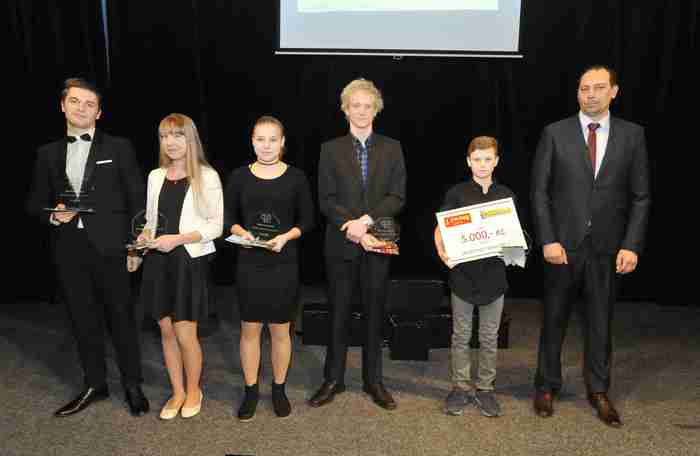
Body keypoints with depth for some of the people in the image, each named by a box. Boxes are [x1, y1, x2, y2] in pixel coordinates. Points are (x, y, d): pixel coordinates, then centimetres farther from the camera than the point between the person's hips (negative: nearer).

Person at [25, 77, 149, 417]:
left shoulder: (118, 147, 1)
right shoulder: (47, 153, 10)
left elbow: (136, 200, -1)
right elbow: (35, 203, 14)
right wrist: (53, 216, -8)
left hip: (109, 247, -3)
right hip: (68, 250, 3)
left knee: (121, 318, 7)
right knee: (83, 321, 13)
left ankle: (132, 385, 23)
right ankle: (95, 385, 29)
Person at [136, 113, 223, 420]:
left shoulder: (207, 176, -6)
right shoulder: (155, 177, 10)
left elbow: (215, 226, -8)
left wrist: (177, 239, -17)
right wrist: (146, 236, -3)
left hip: (190, 260, -5)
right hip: (158, 261, 5)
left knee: (185, 334, -2)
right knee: (166, 331, 10)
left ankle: (193, 390, 23)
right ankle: (177, 392, 27)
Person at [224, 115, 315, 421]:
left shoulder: (296, 177, -1)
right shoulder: (239, 177, 2)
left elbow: (307, 220, 2)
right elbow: (229, 217, 8)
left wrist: (286, 237, -15)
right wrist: (241, 232, -13)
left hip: (283, 264, -1)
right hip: (249, 264, 1)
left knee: (280, 330, 9)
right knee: (249, 329, 7)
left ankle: (279, 390, 25)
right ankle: (250, 391, 23)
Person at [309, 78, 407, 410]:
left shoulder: (391, 148, 6)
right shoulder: (331, 149, 4)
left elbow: (397, 197, -2)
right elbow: (326, 200, -3)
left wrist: (366, 220, -16)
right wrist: (354, 230, -15)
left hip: (378, 242, 1)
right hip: (341, 244, 0)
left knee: (374, 312, 9)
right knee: (338, 313, 7)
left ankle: (373, 380, 22)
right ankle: (333, 380, 20)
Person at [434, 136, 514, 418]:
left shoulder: (506, 196, 4)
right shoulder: (457, 193, -2)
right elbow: (441, 229, -1)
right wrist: (442, 252, -19)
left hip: (494, 275, 2)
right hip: (463, 272, -1)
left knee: (489, 337, 10)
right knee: (461, 335, 9)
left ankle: (485, 388, 24)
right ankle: (461, 387, 22)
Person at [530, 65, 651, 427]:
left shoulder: (632, 135, 3)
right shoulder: (555, 134, -2)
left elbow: (640, 197, 3)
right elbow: (539, 191, -3)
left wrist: (632, 245, -6)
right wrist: (548, 240, -10)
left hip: (607, 247, 1)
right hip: (563, 244, -1)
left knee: (600, 320, 12)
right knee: (554, 318, 10)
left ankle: (598, 390, 28)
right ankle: (547, 386, 26)